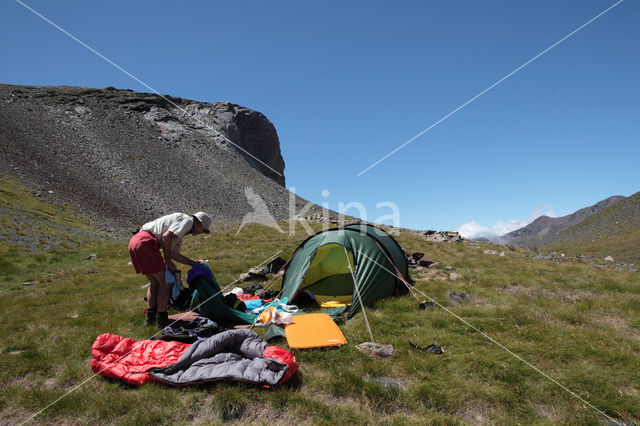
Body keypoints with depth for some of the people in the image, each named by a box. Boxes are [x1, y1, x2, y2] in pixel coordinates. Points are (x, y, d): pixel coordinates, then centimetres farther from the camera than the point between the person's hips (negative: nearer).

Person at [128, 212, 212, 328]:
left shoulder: (180, 234, 27)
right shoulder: (187, 220, -2)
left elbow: (173, 252, 24)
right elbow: (166, 236, -14)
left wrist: (193, 262, 25)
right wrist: (168, 262, -9)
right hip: (145, 243, -11)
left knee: (155, 282, 20)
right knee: (165, 282, -2)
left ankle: (150, 317, 26)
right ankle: (162, 320, 4)